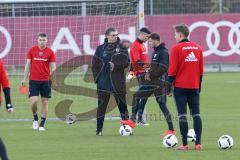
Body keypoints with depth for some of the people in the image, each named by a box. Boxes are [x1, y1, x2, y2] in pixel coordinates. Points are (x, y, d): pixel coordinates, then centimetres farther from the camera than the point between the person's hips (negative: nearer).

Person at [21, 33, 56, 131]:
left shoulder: (50, 52, 0)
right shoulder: (32, 50, 3)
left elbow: (53, 67, 2)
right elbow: (28, 65, 7)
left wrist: (53, 80, -10)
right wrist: (25, 79, 3)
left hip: (45, 81, 0)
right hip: (33, 80, 0)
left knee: (45, 101, 2)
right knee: (34, 101, -11)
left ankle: (42, 124, 9)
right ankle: (35, 119, 15)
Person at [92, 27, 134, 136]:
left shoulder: (122, 48, 5)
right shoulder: (100, 49, 8)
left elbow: (126, 62, -3)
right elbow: (95, 64, 9)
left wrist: (115, 65, -18)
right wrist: (97, 77, -2)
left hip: (118, 82, -1)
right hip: (103, 82, 1)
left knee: (122, 104, 2)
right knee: (101, 106, 1)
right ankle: (99, 129, 5)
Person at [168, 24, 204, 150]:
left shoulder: (177, 48, -7)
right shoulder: (198, 48, 8)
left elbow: (172, 70, -9)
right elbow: (201, 69, 11)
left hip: (180, 87, -4)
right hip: (194, 87, 4)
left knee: (182, 115, -3)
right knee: (196, 114, 5)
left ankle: (184, 144, -7)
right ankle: (198, 143, -1)